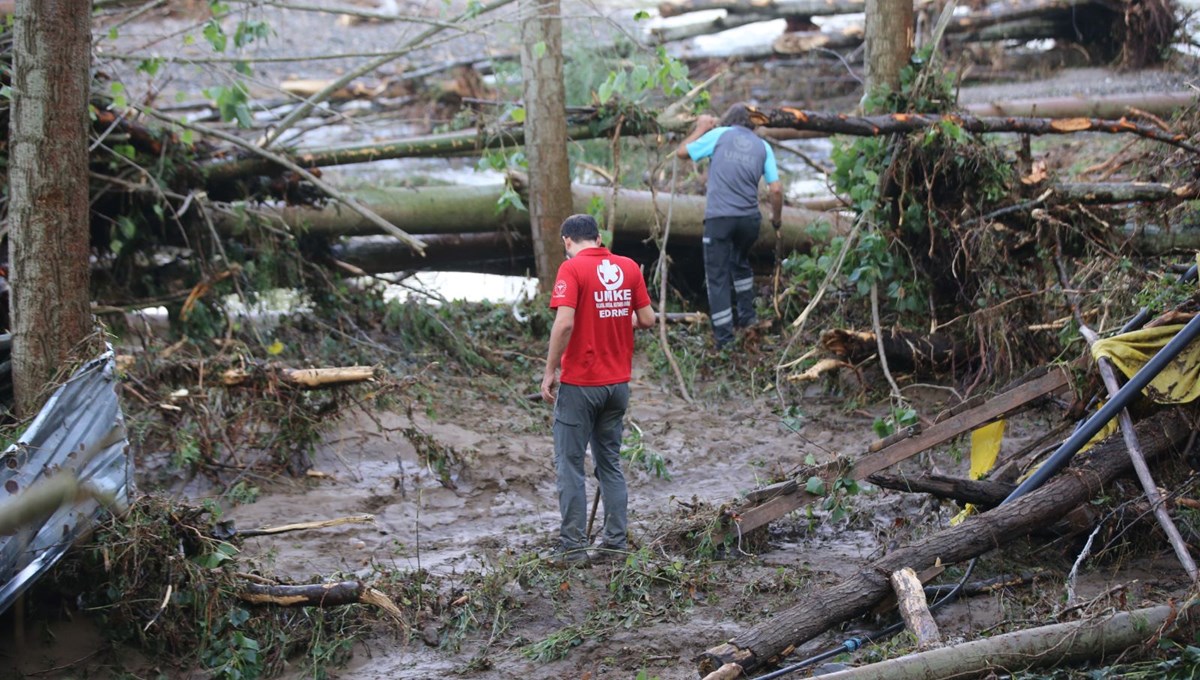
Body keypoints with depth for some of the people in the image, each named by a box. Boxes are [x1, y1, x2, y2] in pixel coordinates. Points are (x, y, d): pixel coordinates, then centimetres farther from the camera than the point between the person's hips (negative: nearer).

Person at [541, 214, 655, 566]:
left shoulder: (572, 268, -11)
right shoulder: (629, 267, 4)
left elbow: (564, 323, -21)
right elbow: (647, 319, 6)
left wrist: (549, 372, -13)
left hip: (580, 383, -5)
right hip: (618, 382, 5)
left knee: (570, 465, 2)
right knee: (610, 462, 15)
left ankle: (573, 547, 2)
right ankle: (615, 541, 14)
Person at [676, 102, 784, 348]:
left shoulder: (719, 135, 4)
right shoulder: (762, 146, 11)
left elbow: (682, 152, 11)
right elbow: (776, 189, 6)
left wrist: (701, 128, 25)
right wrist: (777, 218, 23)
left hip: (719, 217, -3)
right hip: (749, 218, 3)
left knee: (717, 276, 1)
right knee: (740, 262, 31)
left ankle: (724, 337, -3)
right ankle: (746, 314, 31)